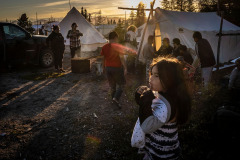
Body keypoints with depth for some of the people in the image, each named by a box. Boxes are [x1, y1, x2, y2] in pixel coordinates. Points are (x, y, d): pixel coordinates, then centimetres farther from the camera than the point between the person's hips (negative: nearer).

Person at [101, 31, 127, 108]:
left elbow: (103, 58, 9)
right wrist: (125, 68, -16)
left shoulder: (104, 47, 3)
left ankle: (114, 99, 28)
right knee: (120, 84, 8)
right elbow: (121, 58, -18)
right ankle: (116, 98, -8)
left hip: (108, 68, 5)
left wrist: (104, 67, 22)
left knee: (112, 85, 18)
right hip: (117, 68, -5)